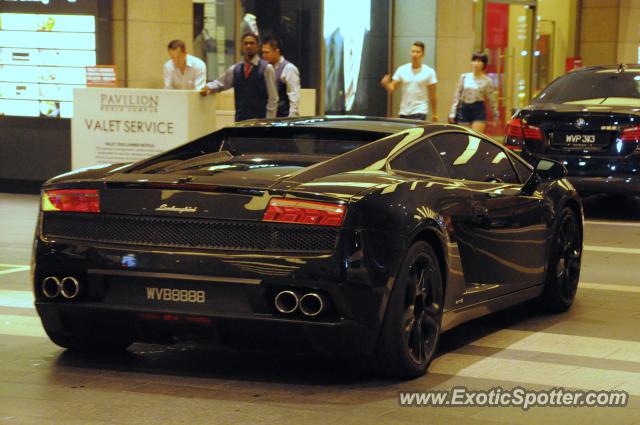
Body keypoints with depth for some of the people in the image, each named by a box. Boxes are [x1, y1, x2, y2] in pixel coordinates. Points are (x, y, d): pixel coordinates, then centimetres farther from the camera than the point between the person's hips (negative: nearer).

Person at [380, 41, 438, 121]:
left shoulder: (429, 72, -2)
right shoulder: (402, 70, 4)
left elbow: (432, 96, 1)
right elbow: (392, 88, 3)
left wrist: (434, 114, 3)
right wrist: (386, 84, -20)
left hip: (420, 112, -3)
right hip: (404, 112, 3)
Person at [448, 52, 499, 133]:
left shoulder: (487, 81, 1)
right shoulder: (464, 77, 6)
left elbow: (491, 99, 6)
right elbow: (457, 96, 6)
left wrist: (495, 116, 9)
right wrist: (452, 113, 2)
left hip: (478, 109, -2)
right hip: (464, 109, 2)